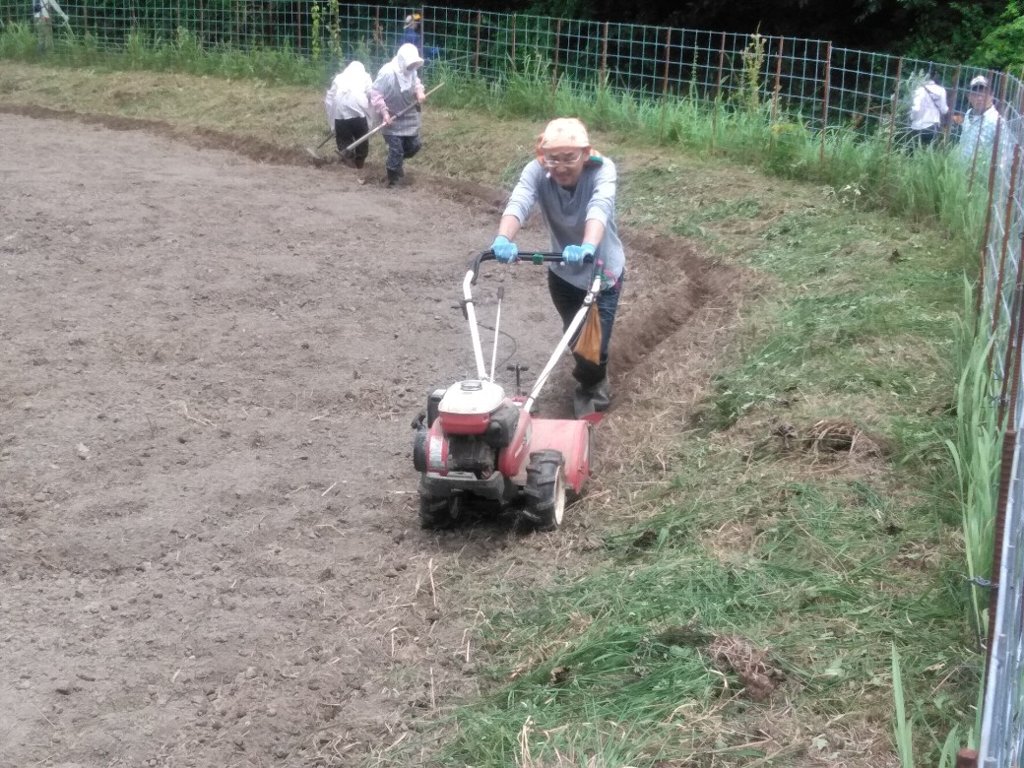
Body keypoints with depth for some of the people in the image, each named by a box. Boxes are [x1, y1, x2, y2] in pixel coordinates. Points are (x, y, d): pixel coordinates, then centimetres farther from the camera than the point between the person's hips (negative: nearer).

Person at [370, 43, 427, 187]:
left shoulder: (411, 70, -6)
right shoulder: (387, 72, -25)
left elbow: (416, 82, 15)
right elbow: (375, 94, -21)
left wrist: (419, 92, -8)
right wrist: (384, 112, -26)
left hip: (409, 116, 7)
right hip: (392, 119, -7)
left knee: (414, 145, 13)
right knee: (396, 150, -4)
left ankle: (397, 162, 41)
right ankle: (393, 180, 11)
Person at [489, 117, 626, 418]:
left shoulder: (602, 170, -28)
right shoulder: (536, 171, -23)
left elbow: (600, 208, -47)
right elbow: (518, 203, -41)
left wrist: (588, 247, -68)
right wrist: (503, 239, -63)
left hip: (603, 270, -3)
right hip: (562, 272, 3)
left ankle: (589, 387, 27)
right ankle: (594, 382, 50)